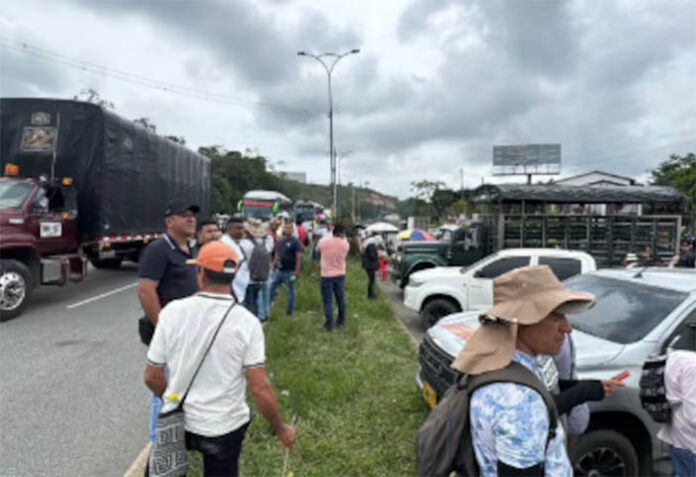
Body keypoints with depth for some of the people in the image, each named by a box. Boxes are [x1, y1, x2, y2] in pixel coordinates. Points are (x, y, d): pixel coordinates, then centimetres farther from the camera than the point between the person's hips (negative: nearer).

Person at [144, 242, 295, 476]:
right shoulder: (246, 322, -17)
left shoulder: (172, 311, -12)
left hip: (177, 422, 2)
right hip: (224, 428, -1)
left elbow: (152, 377, -4)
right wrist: (281, 428, -3)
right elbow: (260, 388, -18)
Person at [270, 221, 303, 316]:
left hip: (290, 271, -6)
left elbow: (299, 257, -14)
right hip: (279, 270, 7)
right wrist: (276, 262, 8)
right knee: (271, 287, 7)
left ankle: (290, 311, 16)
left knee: (290, 291, 5)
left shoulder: (295, 242, -9)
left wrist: (297, 271, -19)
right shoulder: (281, 241, 11)